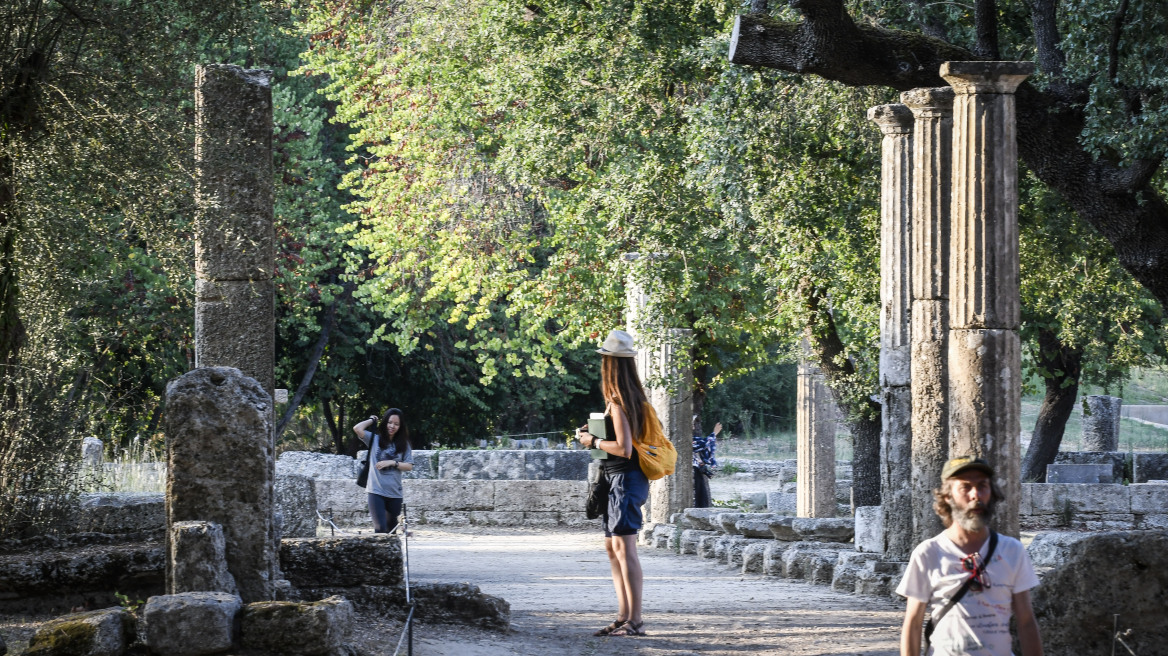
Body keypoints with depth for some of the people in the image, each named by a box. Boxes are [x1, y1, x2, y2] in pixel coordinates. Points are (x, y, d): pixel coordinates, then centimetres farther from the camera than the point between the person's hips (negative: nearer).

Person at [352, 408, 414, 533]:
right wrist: (371, 420, 5)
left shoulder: (403, 444, 8)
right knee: (380, 528, -13)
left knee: (391, 528, 15)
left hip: (394, 492, 3)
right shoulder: (375, 439, 4)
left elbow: (409, 466, 3)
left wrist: (392, 463, -10)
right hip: (376, 490, -3)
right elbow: (357, 429, -10)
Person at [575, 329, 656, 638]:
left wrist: (594, 442, -9)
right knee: (612, 547, 15)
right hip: (621, 479, 10)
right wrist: (593, 434, 15)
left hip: (625, 478, -10)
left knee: (624, 547, -12)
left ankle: (635, 620, -14)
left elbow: (624, 448, -23)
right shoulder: (635, 398, 11)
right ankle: (624, 616, 18)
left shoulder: (617, 402, -16)